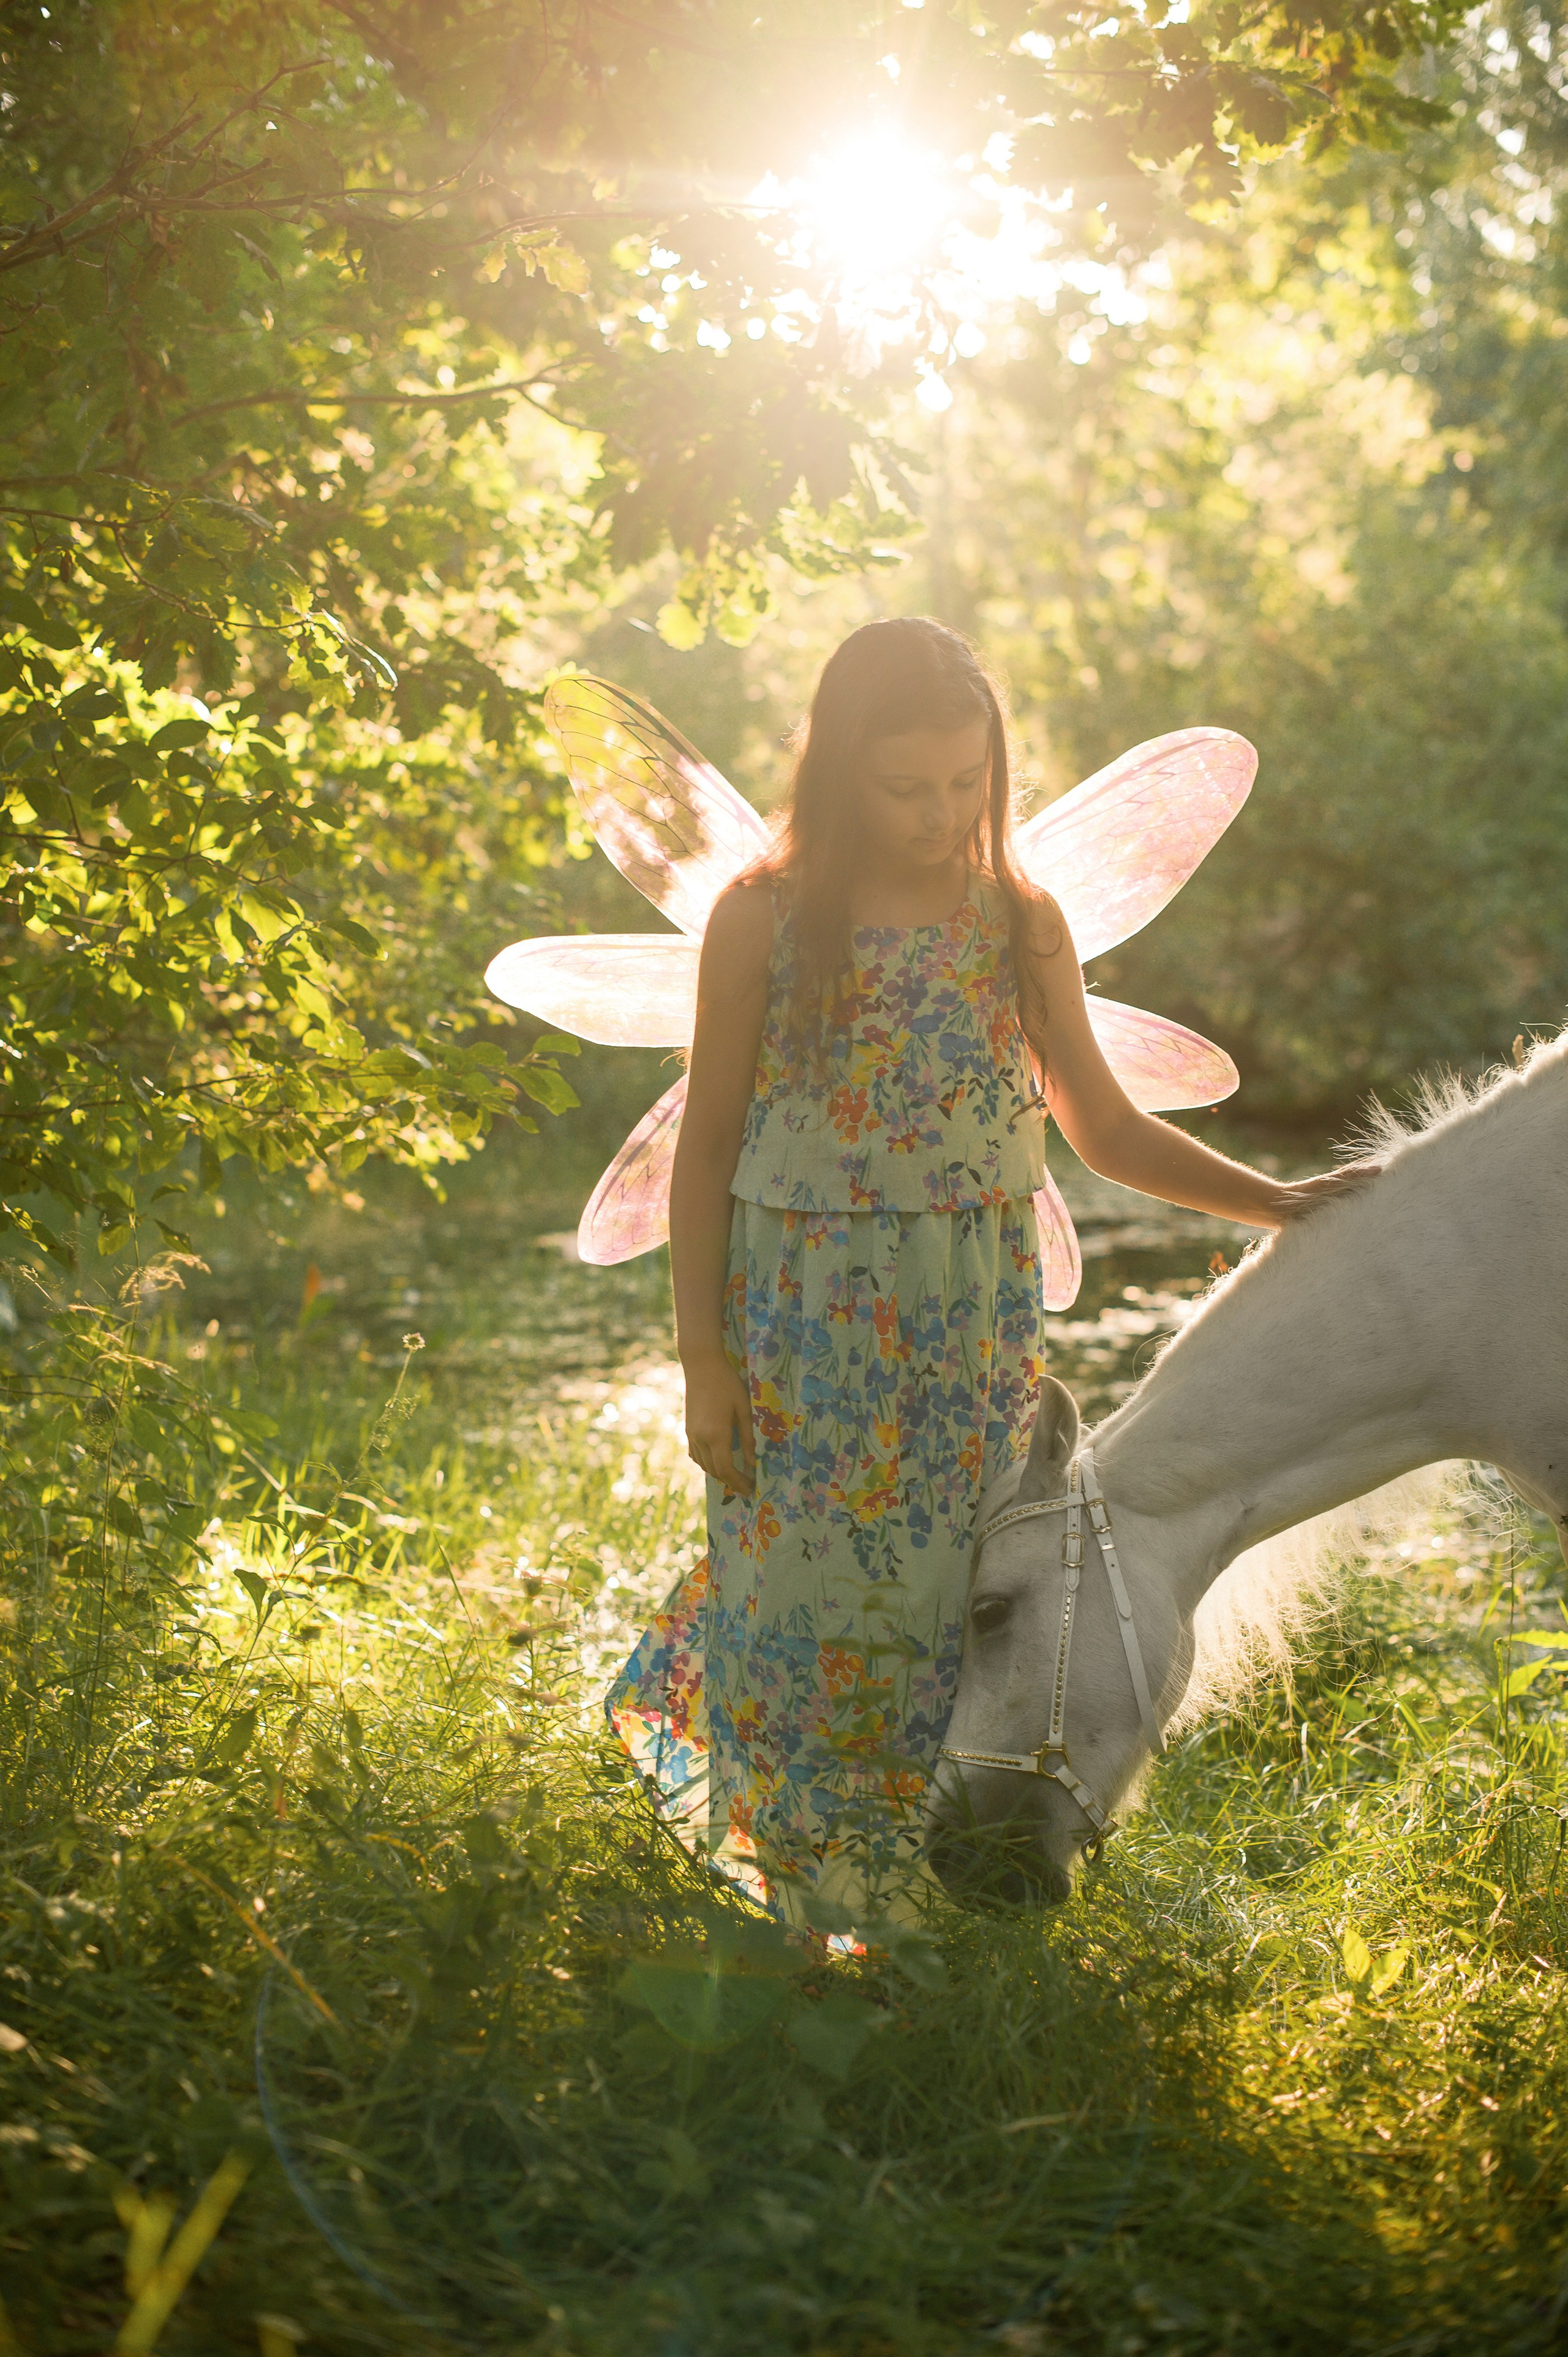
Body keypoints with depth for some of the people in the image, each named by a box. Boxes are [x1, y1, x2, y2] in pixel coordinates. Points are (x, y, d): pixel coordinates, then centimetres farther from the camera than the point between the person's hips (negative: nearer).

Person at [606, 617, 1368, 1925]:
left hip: (973, 1335, 2)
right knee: (807, 1602, 3)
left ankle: (936, 1893, 20)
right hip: (804, 1330, -2)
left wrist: (1278, 1199, -4)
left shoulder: (1022, 924, 2)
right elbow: (707, 1149, -1)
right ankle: (803, 1907, 21)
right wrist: (704, 1360, -3)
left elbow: (1109, 1130, 8)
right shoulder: (763, 922, -5)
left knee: (957, 1600, 3)